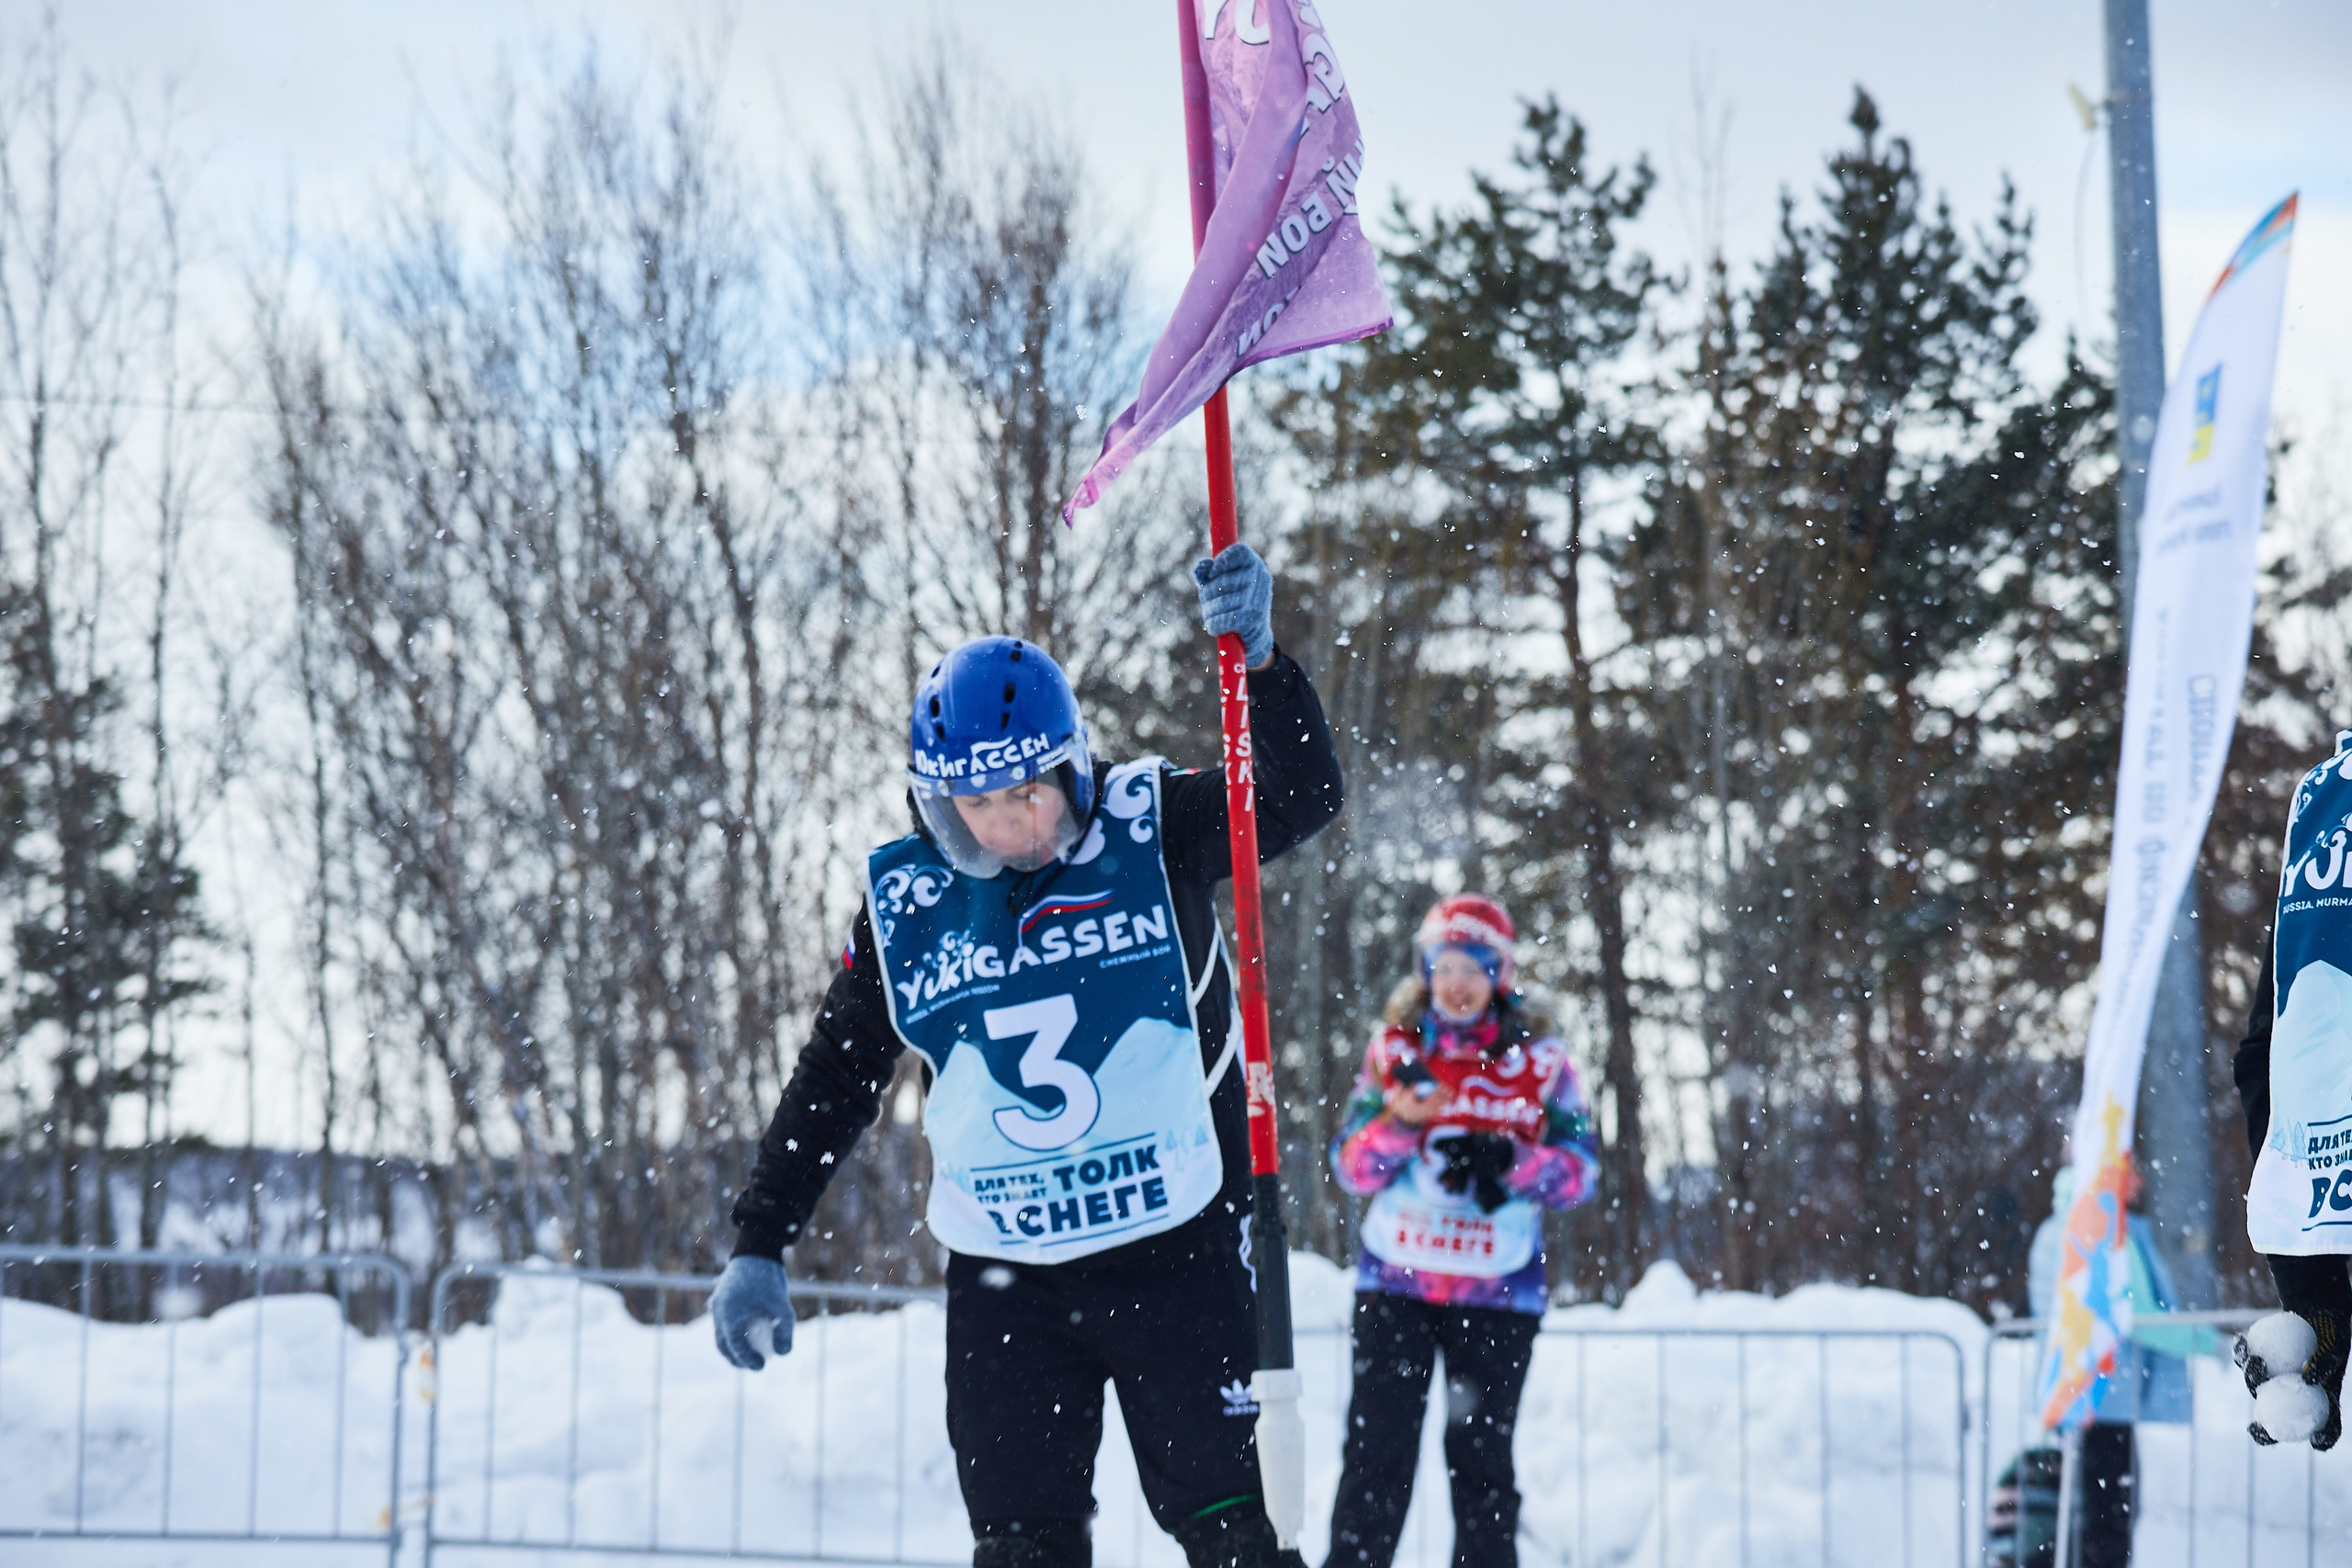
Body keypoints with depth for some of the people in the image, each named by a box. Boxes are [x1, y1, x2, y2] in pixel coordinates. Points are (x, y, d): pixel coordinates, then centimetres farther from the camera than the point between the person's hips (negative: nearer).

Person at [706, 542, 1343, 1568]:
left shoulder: (1155, 834, -4)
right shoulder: (905, 905, 1)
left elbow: (1303, 800, -15)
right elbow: (832, 1079, 10)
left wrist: (1258, 658, -31)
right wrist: (758, 1246, 8)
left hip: (1178, 1253, -2)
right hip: (1002, 1282, 2)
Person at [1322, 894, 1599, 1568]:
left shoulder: (1541, 1059, 4)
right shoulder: (1395, 1049, 6)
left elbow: (1579, 1170, -1)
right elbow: (1351, 1166, 3)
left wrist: (1506, 1163, -18)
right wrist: (1401, 1120, -17)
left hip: (1497, 1290, 0)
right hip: (1395, 1278, 0)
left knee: (1482, 1453, 3)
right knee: (1378, 1446, -3)